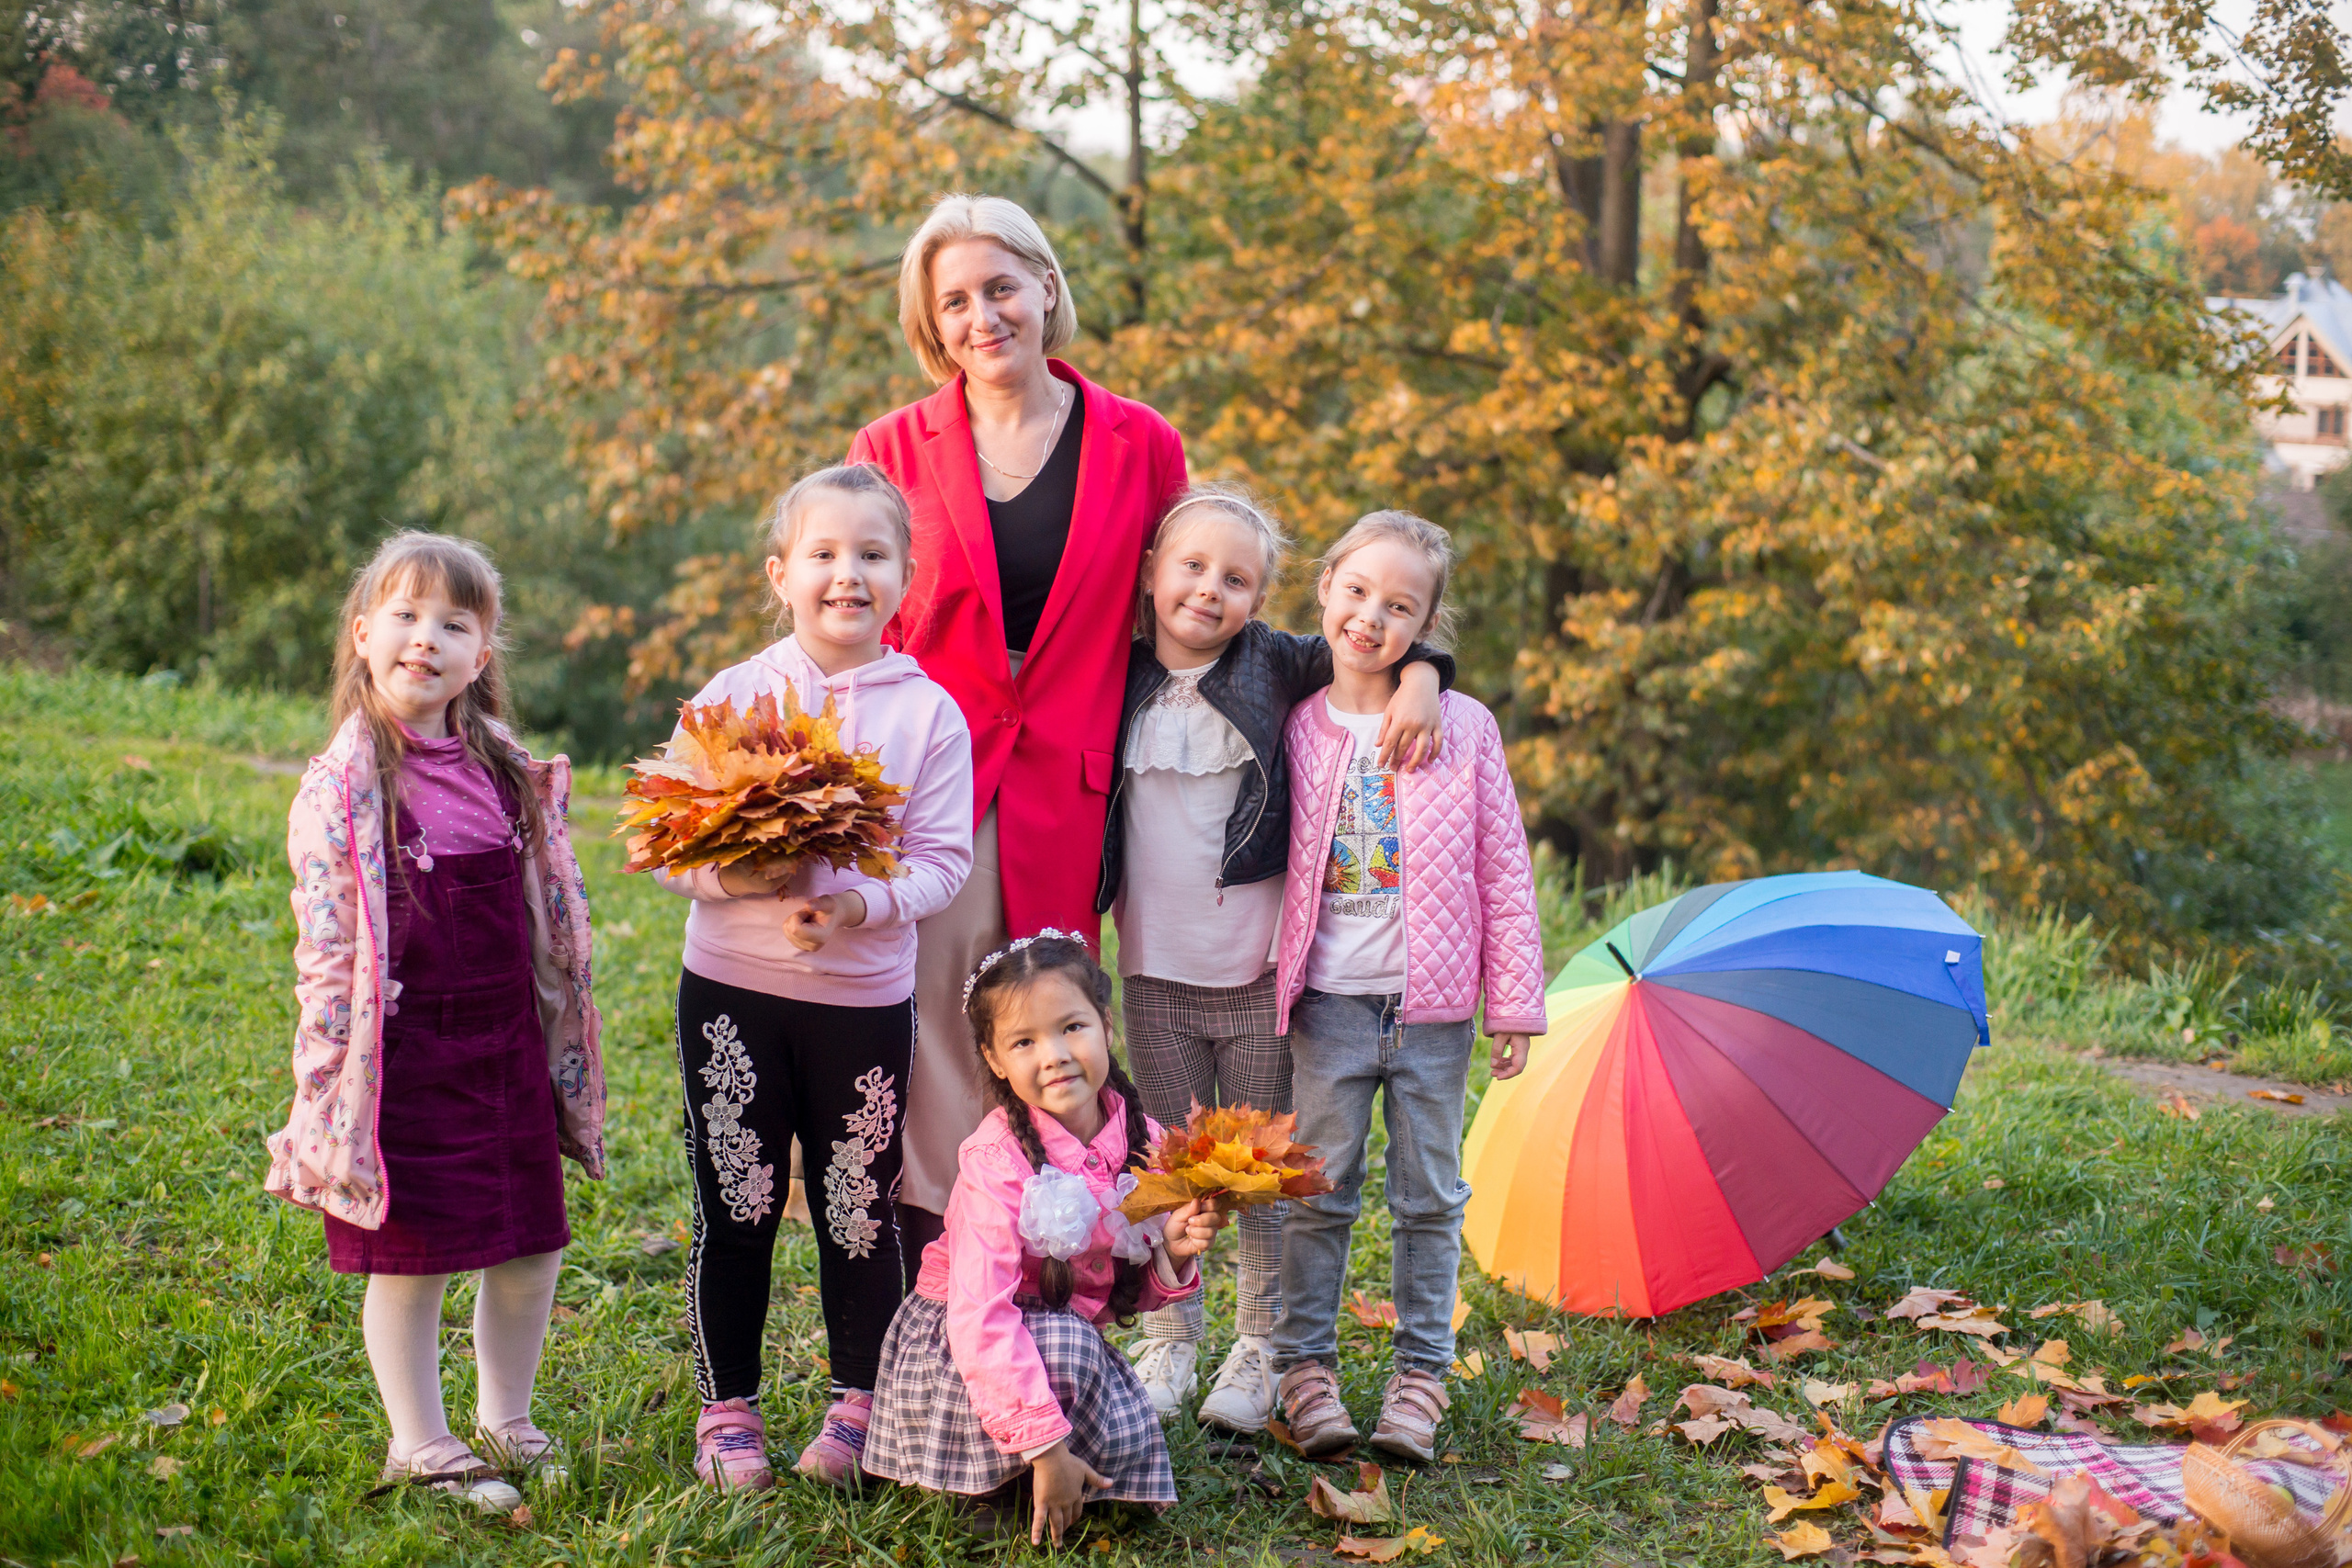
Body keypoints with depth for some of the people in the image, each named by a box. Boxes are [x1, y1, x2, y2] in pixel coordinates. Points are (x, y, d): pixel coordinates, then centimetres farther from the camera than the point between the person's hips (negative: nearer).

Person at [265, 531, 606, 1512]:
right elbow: (324, 946, -9)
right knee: (411, 1258, 4)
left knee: (532, 1248, 11)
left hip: (506, 1045, 5)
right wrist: (333, 1079, -12)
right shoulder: (341, 788, -8)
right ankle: (418, 1444, 22)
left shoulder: (511, 776, 8)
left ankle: (504, 1421, 32)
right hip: (408, 1054, -5)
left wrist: (561, 1048, 15)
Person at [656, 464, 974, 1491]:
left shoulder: (928, 713, 0)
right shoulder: (732, 694, 0)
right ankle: (728, 1408, 22)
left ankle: (858, 1403, 26)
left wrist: (862, 903, -22)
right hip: (731, 988, 0)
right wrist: (738, 876, -21)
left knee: (861, 1210, 8)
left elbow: (942, 859, -4)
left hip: (865, 993, 0)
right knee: (734, 1205, 8)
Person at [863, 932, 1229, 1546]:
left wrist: (1171, 1255, -18)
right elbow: (980, 1317, -32)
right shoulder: (997, 1159, -26)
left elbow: (1132, 1290, 5)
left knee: (1130, 1445, -16)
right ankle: (990, 1486, -8)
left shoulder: (1141, 1144, -8)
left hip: (1073, 1330, 6)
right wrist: (1045, 1444, -35)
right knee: (1065, 1345, -33)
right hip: (959, 1350, -6)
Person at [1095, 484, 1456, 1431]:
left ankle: (1260, 1352, 20)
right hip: (1156, 970, 1)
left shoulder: (1276, 667, -2)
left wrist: (1418, 677, -14)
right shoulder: (1122, 681, 2)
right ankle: (1168, 1345, 21)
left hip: (1259, 970, -1)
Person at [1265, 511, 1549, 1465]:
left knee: (1429, 1197, 8)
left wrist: (1515, 999, -1)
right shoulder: (1296, 729, 2)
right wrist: (1274, 977, 0)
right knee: (1320, 1191, 5)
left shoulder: (1464, 727, 0)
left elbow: (1504, 871, 2)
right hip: (1329, 1001, 0)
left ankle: (1420, 1375, 18)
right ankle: (1306, 1367, 16)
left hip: (1433, 1004, 0)